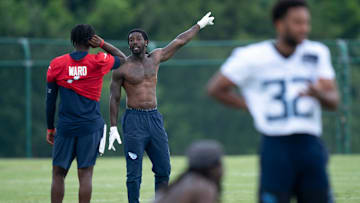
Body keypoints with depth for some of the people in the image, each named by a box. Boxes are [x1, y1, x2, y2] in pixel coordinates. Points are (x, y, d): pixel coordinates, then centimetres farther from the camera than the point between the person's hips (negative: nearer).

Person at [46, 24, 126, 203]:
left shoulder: (57, 64, 1)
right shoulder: (98, 62, -2)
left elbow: (50, 100, 5)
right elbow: (122, 59, 17)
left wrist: (50, 128, 14)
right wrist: (102, 44, 8)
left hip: (65, 127, 1)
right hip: (91, 126, 0)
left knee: (58, 173, 7)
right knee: (85, 174, -1)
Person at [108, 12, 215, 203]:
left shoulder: (155, 58, 11)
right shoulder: (122, 68, -3)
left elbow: (179, 41, 22)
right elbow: (114, 98, 0)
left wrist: (200, 25, 33)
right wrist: (113, 128, -6)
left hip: (155, 118, 5)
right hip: (134, 120, -5)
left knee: (164, 170, 4)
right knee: (134, 173, -7)